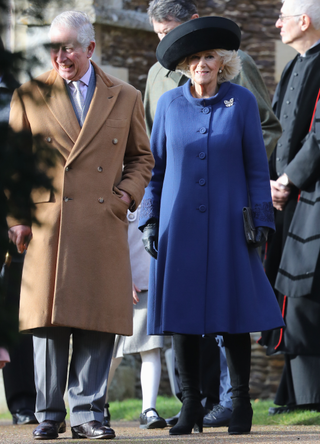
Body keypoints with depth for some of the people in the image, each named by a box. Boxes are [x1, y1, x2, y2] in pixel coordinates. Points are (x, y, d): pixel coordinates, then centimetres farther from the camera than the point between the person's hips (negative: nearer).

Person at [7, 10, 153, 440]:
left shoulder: (125, 98, 12)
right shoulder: (28, 95, 9)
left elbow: (141, 157, 20)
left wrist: (126, 194, 3)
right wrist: (16, 217, 1)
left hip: (103, 227, 1)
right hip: (48, 226, -1)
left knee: (98, 323, -1)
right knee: (49, 323, -2)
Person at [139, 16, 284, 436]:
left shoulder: (241, 101, 0)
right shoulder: (170, 103, 5)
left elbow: (256, 166, 2)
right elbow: (155, 165, 11)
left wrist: (260, 220, -3)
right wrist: (149, 220, 5)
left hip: (227, 224, -2)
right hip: (179, 225, 2)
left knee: (233, 312, -2)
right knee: (182, 315, 0)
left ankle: (241, 404, 9)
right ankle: (191, 405, 9)